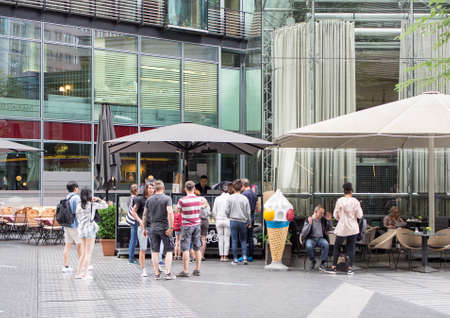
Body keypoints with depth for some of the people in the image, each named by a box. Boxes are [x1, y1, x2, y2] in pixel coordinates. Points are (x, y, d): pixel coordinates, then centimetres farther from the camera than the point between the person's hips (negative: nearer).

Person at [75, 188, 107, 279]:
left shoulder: (79, 205, 5)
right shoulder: (92, 204, -9)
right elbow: (105, 205, 1)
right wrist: (99, 200, 8)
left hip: (81, 229, 6)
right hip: (90, 228, -6)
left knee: (83, 253, 14)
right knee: (88, 253, 0)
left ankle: (78, 273, 12)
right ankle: (85, 274, -2)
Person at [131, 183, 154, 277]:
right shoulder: (140, 199, -2)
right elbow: (133, 212, 0)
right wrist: (140, 221, -12)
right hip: (143, 227, -3)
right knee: (143, 249, 0)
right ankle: (143, 270, 4)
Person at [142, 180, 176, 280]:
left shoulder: (149, 200, 7)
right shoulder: (167, 199, -6)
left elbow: (145, 215, 10)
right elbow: (170, 213, -18)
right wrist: (170, 227, -16)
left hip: (153, 228, 4)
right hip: (164, 227, -4)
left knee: (155, 251, 8)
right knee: (169, 251, 4)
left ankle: (157, 274, 10)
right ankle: (168, 273, -1)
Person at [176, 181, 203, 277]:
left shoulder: (182, 200, -16)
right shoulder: (199, 199, -1)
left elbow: (178, 210, 2)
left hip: (186, 226, -4)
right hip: (197, 225, 4)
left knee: (185, 249, -2)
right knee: (197, 248, 10)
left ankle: (185, 271, -3)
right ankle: (197, 269, 14)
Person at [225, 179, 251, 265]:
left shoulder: (230, 198, -5)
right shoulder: (244, 198, -3)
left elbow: (227, 211, -2)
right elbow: (248, 212, 1)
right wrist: (249, 222, 14)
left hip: (233, 221, -1)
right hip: (243, 221, 1)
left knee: (234, 240, 4)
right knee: (243, 240, 12)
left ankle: (235, 259, 5)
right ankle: (244, 257, -2)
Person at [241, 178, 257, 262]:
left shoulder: (244, 194, -14)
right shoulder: (254, 194, 11)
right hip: (252, 217, 8)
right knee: (250, 237, 11)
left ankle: (245, 256, -4)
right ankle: (250, 256, 13)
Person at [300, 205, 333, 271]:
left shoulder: (323, 219, 10)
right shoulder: (308, 220, 0)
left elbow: (330, 229, 18)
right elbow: (304, 233, -7)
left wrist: (329, 220, 2)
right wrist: (309, 224, -19)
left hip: (321, 238, 2)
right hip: (311, 238, -2)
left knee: (326, 244, -32)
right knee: (309, 246, -36)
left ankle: (322, 264, -24)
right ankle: (313, 262, -10)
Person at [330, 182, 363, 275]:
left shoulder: (339, 200, -6)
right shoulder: (355, 201, -5)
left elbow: (335, 215, -2)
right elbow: (359, 215, -4)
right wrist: (359, 207, 12)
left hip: (342, 228, 0)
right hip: (353, 229, 0)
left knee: (336, 247, 12)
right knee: (351, 248, 6)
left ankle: (333, 267, 11)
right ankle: (350, 268, 2)